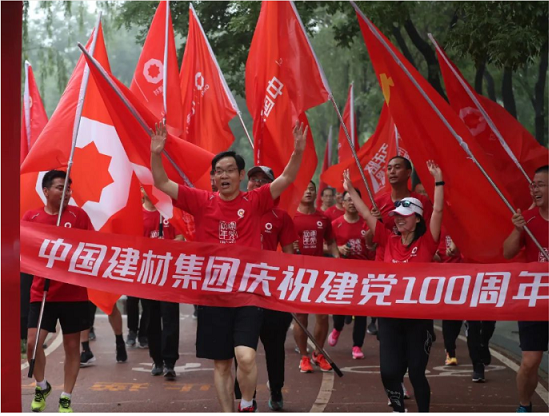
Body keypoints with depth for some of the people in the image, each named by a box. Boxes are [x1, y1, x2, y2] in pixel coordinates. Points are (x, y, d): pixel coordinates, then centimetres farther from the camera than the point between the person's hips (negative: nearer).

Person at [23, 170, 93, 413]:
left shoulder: (78, 215, -1)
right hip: (42, 292, 0)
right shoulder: (31, 217, 1)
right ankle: (42, 386, 19)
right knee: (32, 342, -8)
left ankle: (66, 399, 18)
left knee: (71, 346, 5)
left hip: (74, 292, 0)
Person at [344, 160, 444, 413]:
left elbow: (437, 211, -12)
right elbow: (366, 214, 6)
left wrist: (438, 181, -18)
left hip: (419, 316, -3)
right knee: (389, 371, -1)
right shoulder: (388, 240, 4)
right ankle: (399, 410, 23)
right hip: (390, 315, 3)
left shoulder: (426, 242, -3)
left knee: (416, 372, 0)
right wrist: (350, 190, 5)